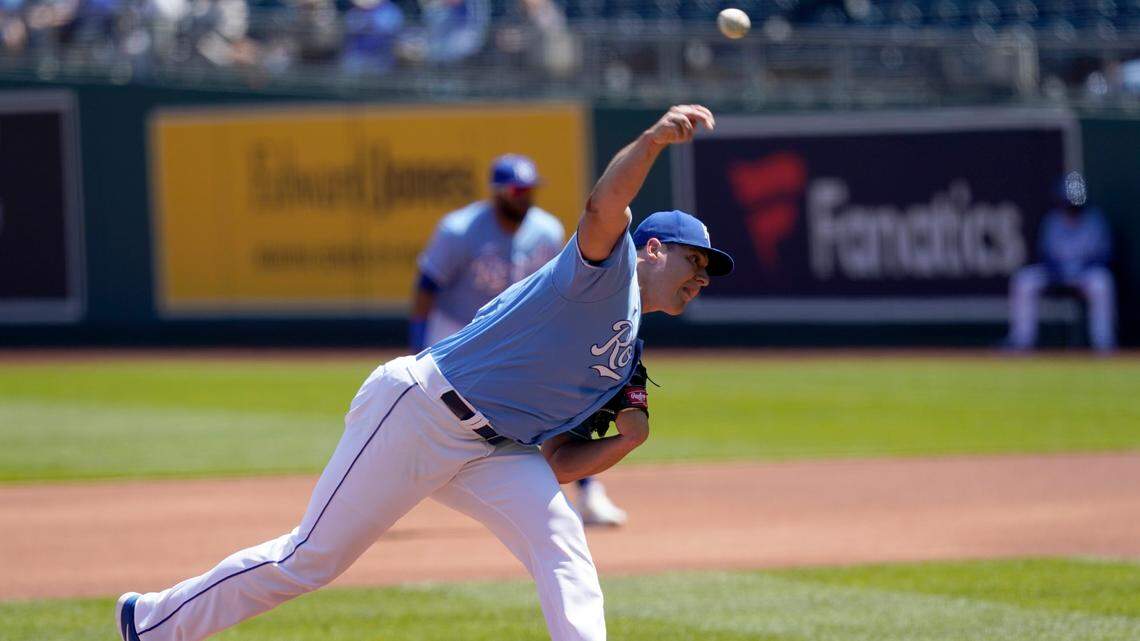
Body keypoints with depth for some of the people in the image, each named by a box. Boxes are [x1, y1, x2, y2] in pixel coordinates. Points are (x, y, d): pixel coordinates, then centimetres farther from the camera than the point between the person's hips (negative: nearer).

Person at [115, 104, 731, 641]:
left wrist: (627, 440, 0)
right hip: (417, 412, -8)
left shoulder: (627, 360, 19)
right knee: (309, 559, -3)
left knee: (561, 542, -13)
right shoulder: (607, 268, -5)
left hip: (493, 452, 9)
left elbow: (554, 465, 15)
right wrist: (653, 139, -45)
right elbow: (603, 207, -30)